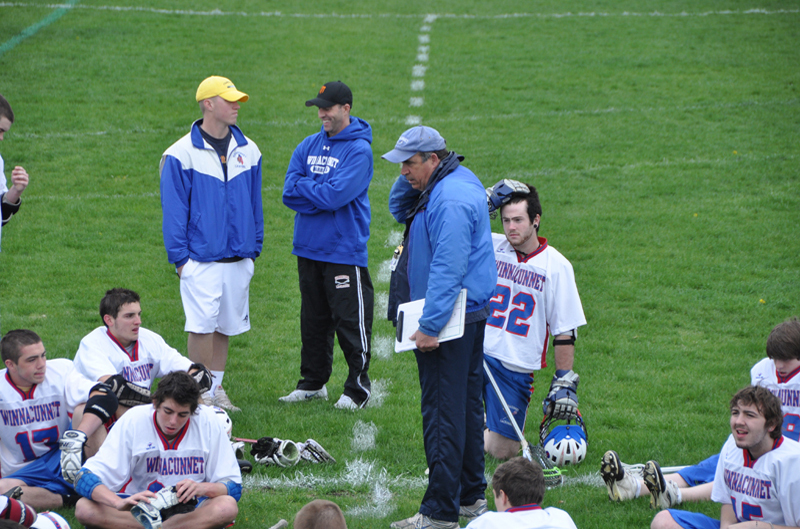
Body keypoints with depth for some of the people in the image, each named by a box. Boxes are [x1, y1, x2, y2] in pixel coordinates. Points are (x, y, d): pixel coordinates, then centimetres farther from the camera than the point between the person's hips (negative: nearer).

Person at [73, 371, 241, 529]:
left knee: (227, 506, -33)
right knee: (84, 508, -29)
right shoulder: (133, 421, -13)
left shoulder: (208, 422, -10)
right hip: (138, 507, 0)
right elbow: (85, 478, -19)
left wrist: (202, 488, -29)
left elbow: (234, 487, -6)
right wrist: (119, 503, -40)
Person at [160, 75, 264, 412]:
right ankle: (200, 393, -1)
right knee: (202, 326, -10)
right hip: (201, 259, -5)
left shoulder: (248, 151, 8)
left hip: (239, 258, 5)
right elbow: (174, 208, -5)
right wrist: (179, 255, -8)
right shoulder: (182, 154, -6)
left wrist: (254, 248, 12)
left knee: (227, 326, 10)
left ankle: (216, 388, 22)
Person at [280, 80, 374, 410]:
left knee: (350, 322, -2)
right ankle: (313, 383, 24)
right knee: (313, 320, 14)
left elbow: (335, 196, -21)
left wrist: (305, 187, -7)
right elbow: (290, 194, 0)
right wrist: (323, 196, -13)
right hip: (308, 247, 6)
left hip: (344, 250, -6)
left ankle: (358, 388, 7)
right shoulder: (308, 146, 10)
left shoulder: (359, 150, -10)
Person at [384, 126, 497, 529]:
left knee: (442, 412, -8)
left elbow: (447, 269, -26)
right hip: (471, 314, 11)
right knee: (465, 405, 17)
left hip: (449, 319, -11)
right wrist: (410, 180, 3)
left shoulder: (450, 200, -22)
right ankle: (471, 496, 27)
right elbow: (399, 209, 23)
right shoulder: (456, 182, 11)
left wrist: (430, 326, -26)